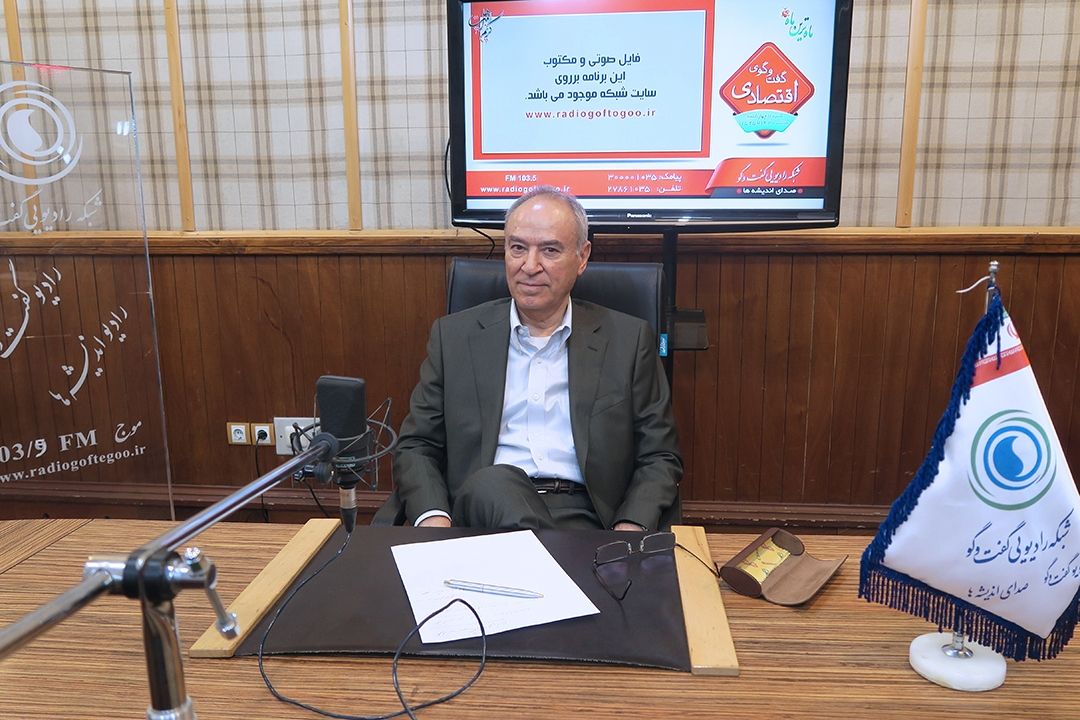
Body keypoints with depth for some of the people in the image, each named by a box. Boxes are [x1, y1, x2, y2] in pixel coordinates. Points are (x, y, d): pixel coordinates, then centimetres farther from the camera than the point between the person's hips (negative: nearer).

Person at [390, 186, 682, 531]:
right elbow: (416, 447, 10)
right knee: (492, 483, -33)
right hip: (483, 515, 2)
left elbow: (660, 458, 8)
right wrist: (433, 518, -10)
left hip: (584, 519, -1)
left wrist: (630, 531, -11)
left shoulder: (630, 339, 7)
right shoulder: (454, 335, 10)